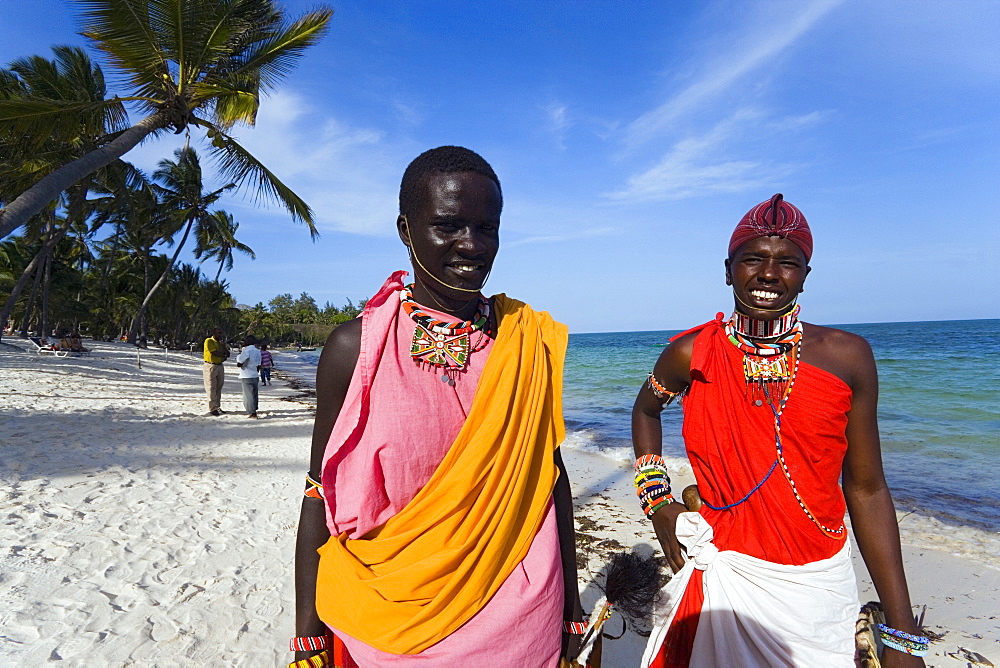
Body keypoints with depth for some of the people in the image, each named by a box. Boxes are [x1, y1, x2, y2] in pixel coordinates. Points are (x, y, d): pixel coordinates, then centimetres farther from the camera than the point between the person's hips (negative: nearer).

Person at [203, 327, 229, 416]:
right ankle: (212, 409, -2)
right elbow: (214, 353, -18)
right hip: (210, 366, -7)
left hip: (220, 366, 7)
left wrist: (223, 344, -4)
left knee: (218, 388, 9)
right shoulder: (209, 341, -7)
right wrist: (224, 356, -3)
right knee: (211, 388, -4)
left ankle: (218, 407, 16)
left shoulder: (221, 342, 14)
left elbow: (228, 354, 6)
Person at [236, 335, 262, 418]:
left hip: (246, 377, -7)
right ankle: (253, 412, 19)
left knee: (249, 395, -2)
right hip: (254, 376, 7)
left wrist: (239, 355, -1)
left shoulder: (246, 350, -15)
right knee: (253, 394, 13)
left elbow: (239, 364, -14)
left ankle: (252, 413, -2)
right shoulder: (257, 351, 10)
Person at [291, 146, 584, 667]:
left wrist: (572, 611, 5)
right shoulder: (356, 347, -11)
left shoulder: (531, 341, -6)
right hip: (386, 625, -1)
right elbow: (320, 497, -5)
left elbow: (550, 476, 1)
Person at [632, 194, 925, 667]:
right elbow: (646, 409, 12)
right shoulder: (691, 355, -8)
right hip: (723, 579, -1)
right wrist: (657, 502, 1)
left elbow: (866, 490, -2)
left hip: (820, 590, 1)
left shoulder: (847, 357, -6)